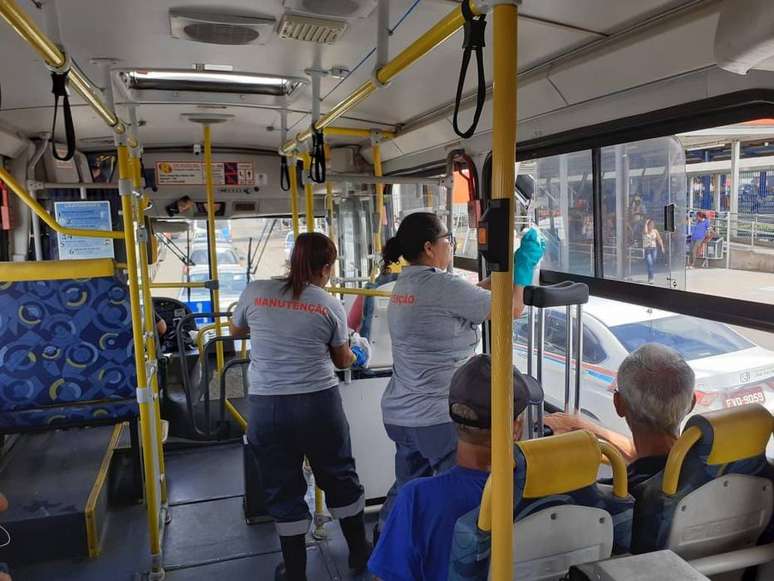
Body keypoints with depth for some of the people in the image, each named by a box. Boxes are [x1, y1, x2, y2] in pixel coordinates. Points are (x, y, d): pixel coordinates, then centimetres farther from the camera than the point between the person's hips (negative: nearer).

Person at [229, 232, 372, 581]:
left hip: (266, 405, 1)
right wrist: (358, 354, 31)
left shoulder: (255, 292, -2)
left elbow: (235, 332, 17)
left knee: (282, 488, 15)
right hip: (318, 402, 0)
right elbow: (342, 360, 10)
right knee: (340, 478, 19)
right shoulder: (330, 306, -3)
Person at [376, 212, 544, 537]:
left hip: (400, 413, 9)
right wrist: (525, 262, 1)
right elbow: (512, 308, -12)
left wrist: (510, 269, 14)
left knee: (408, 487, 23)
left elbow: (470, 295, 13)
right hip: (439, 418, -9)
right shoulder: (441, 286, -20)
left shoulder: (406, 283, 7)